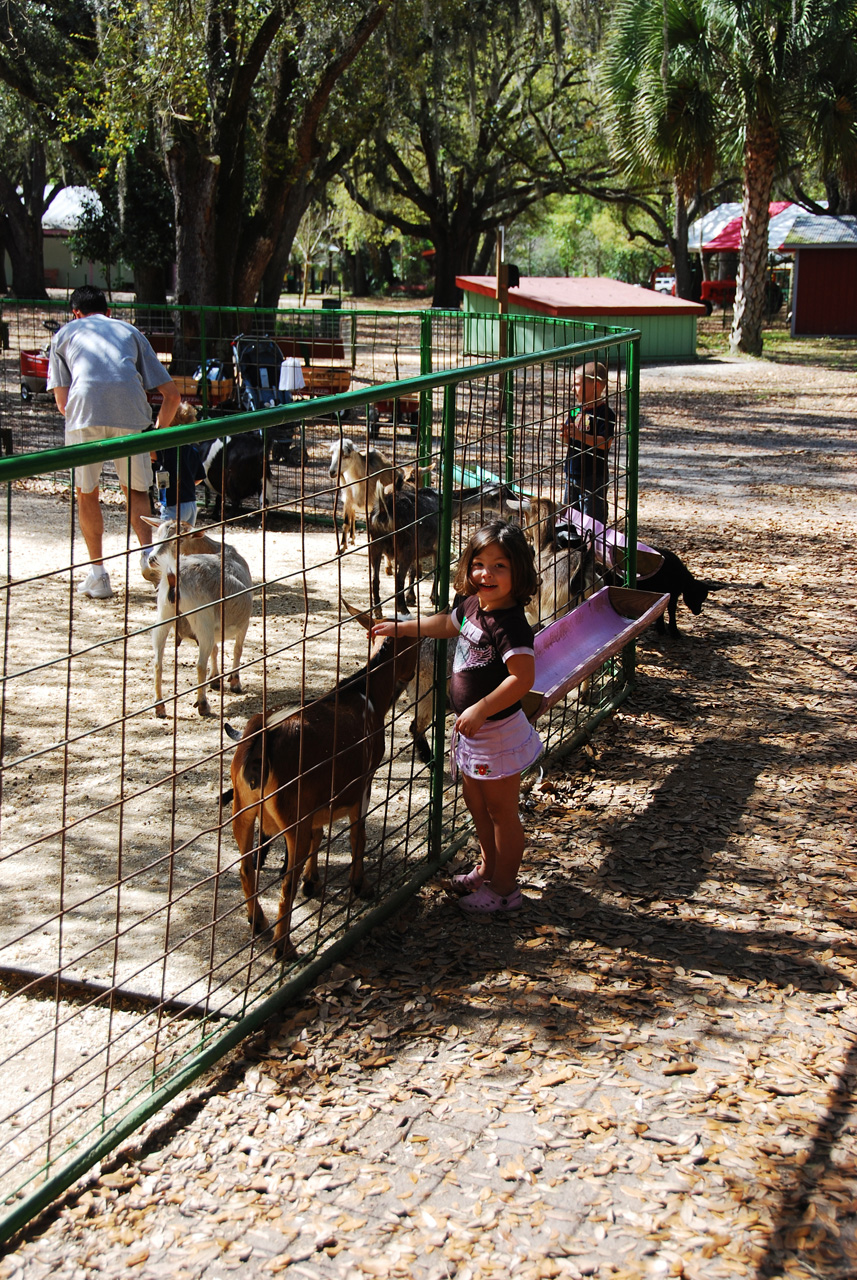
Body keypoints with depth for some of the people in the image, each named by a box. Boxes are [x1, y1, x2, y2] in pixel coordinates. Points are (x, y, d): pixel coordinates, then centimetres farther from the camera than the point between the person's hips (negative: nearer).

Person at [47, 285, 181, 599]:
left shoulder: (65, 333, 29)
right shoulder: (129, 331, 31)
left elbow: (62, 402, 19)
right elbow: (171, 394, 24)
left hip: (84, 408, -1)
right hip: (131, 408, 1)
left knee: (87, 493, 15)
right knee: (135, 490, 18)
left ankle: (97, 573, 15)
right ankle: (148, 550, -4)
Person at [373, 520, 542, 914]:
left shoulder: (509, 624, -27)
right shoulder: (472, 605, 0)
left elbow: (522, 677, -35)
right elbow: (447, 624, 23)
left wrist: (480, 711, -34)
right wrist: (400, 627, 26)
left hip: (497, 730, -9)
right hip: (472, 727, 9)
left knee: (501, 811, 6)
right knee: (475, 801, 25)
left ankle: (504, 889, 21)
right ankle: (488, 868, 45)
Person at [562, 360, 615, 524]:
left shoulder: (604, 413, -14)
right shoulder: (576, 410, 8)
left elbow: (605, 443, -22)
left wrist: (581, 436, -31)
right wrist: (566, 435, -10)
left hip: (594, 475, -8)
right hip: (573, 472, 8)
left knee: (593, 516, -4)